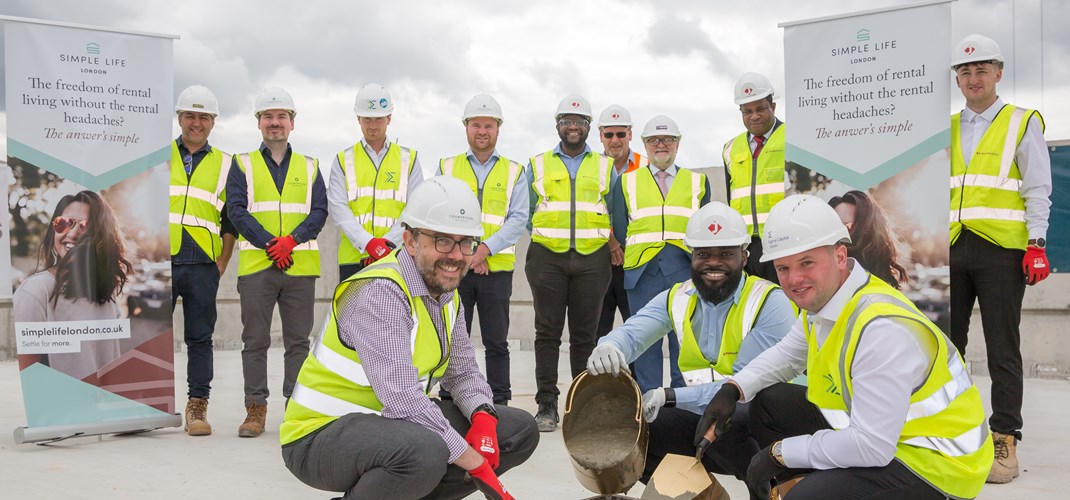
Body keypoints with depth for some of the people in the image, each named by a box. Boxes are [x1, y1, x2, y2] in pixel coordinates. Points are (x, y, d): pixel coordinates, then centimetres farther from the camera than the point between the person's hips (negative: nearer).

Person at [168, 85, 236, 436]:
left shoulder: (224, 165, 14)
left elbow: (230, 221, 14)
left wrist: (221, 263, 4)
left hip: (203, 265, 0)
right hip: (160, 260, 0)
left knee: (199, 337, 4)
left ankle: (197, 407, 10)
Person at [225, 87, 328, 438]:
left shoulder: (310, 167, 15)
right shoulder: (243, 165, 11)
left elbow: (319, 211, 4)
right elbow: (236, 209, -1)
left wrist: (291, 240, -13)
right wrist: (269, 243, -13)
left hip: (301, 266, 1)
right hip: (255, 265, -1)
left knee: (298, 341, 3)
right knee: (255, 341, 2)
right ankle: (256, 409, 9)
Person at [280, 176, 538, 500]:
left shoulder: (447, 295, 6)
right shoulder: (379, 293, -24)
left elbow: (462, 372, 14)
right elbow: (402, 398, -30)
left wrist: (482, 414, -10)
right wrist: (477, 466, -25)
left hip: (392, 422, 9)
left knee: (520, 431, 2)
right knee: (424, 451, -39)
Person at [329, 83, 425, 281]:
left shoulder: (408, 159, 12)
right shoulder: (343, 161, 11)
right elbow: (339, 209, -1)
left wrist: (388, 241, -13)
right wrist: (368, 243, -16)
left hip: (397, 257, 0)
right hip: (353, 258, 0)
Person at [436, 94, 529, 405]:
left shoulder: (514, 172, 9)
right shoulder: (447, 168, 10)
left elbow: (518, 219, -1)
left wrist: (485, 248, -15)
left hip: (497, 268, 0)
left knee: (497, 343, 4)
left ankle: (500, 406, 11)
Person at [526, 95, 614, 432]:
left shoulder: (606, 167, 14)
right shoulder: (537, 165, 13)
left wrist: (606, 241, 2)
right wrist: (543, 236, 5)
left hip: (592, 259, 0)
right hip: (547, 258, 0)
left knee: (585, 335, 3)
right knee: (548, 332, -3)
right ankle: (547, 406, 1)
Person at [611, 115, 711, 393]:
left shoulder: (697, 182, 17)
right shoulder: (627, 182, 16)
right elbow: (619, 230, 13)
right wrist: (626, 257, 2)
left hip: (685, 269, 0)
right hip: (642, 270, 0)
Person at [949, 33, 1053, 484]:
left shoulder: (1022, 123, 4)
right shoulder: (946, 129, 16)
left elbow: (1038, 189, 0)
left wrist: (1037, 243, -10)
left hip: (1001, 249, -4)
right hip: (952, 248, 4)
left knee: (1002, 349, -1)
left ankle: (1004, 441, 3)